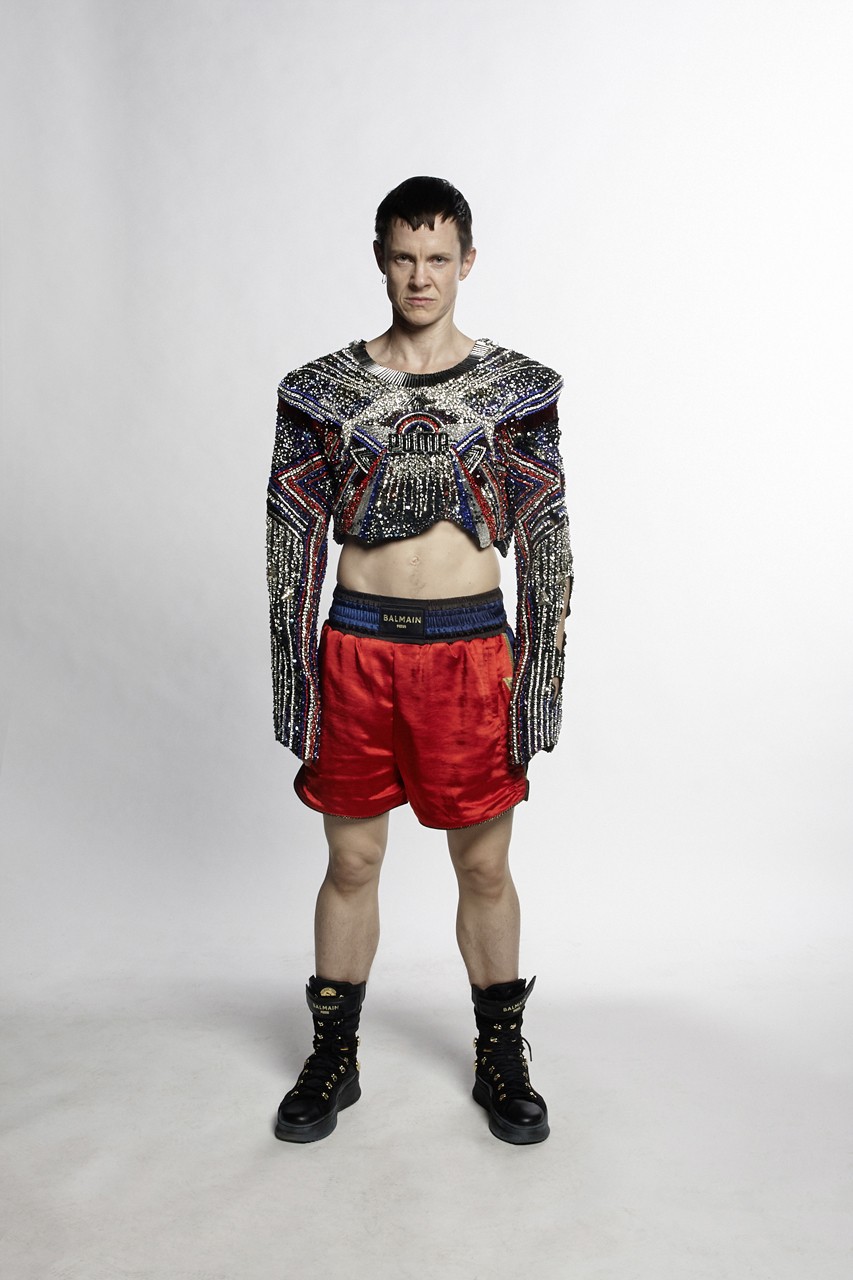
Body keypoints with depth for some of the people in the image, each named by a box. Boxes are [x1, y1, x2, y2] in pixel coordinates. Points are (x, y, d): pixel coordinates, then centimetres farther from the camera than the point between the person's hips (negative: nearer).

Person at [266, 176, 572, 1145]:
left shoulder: (518, 388, 2)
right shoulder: (321, 390, 3)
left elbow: (547, 544, 2)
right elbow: (293, 542, 4)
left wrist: (540, 680, -3)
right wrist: (295, 682, -1)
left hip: (472, 647, 0)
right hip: (359, 644, 1)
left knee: (484, 866, 10)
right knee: (351, 862, 11)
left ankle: (500, 1060, 30)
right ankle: (334, 1057, 30)